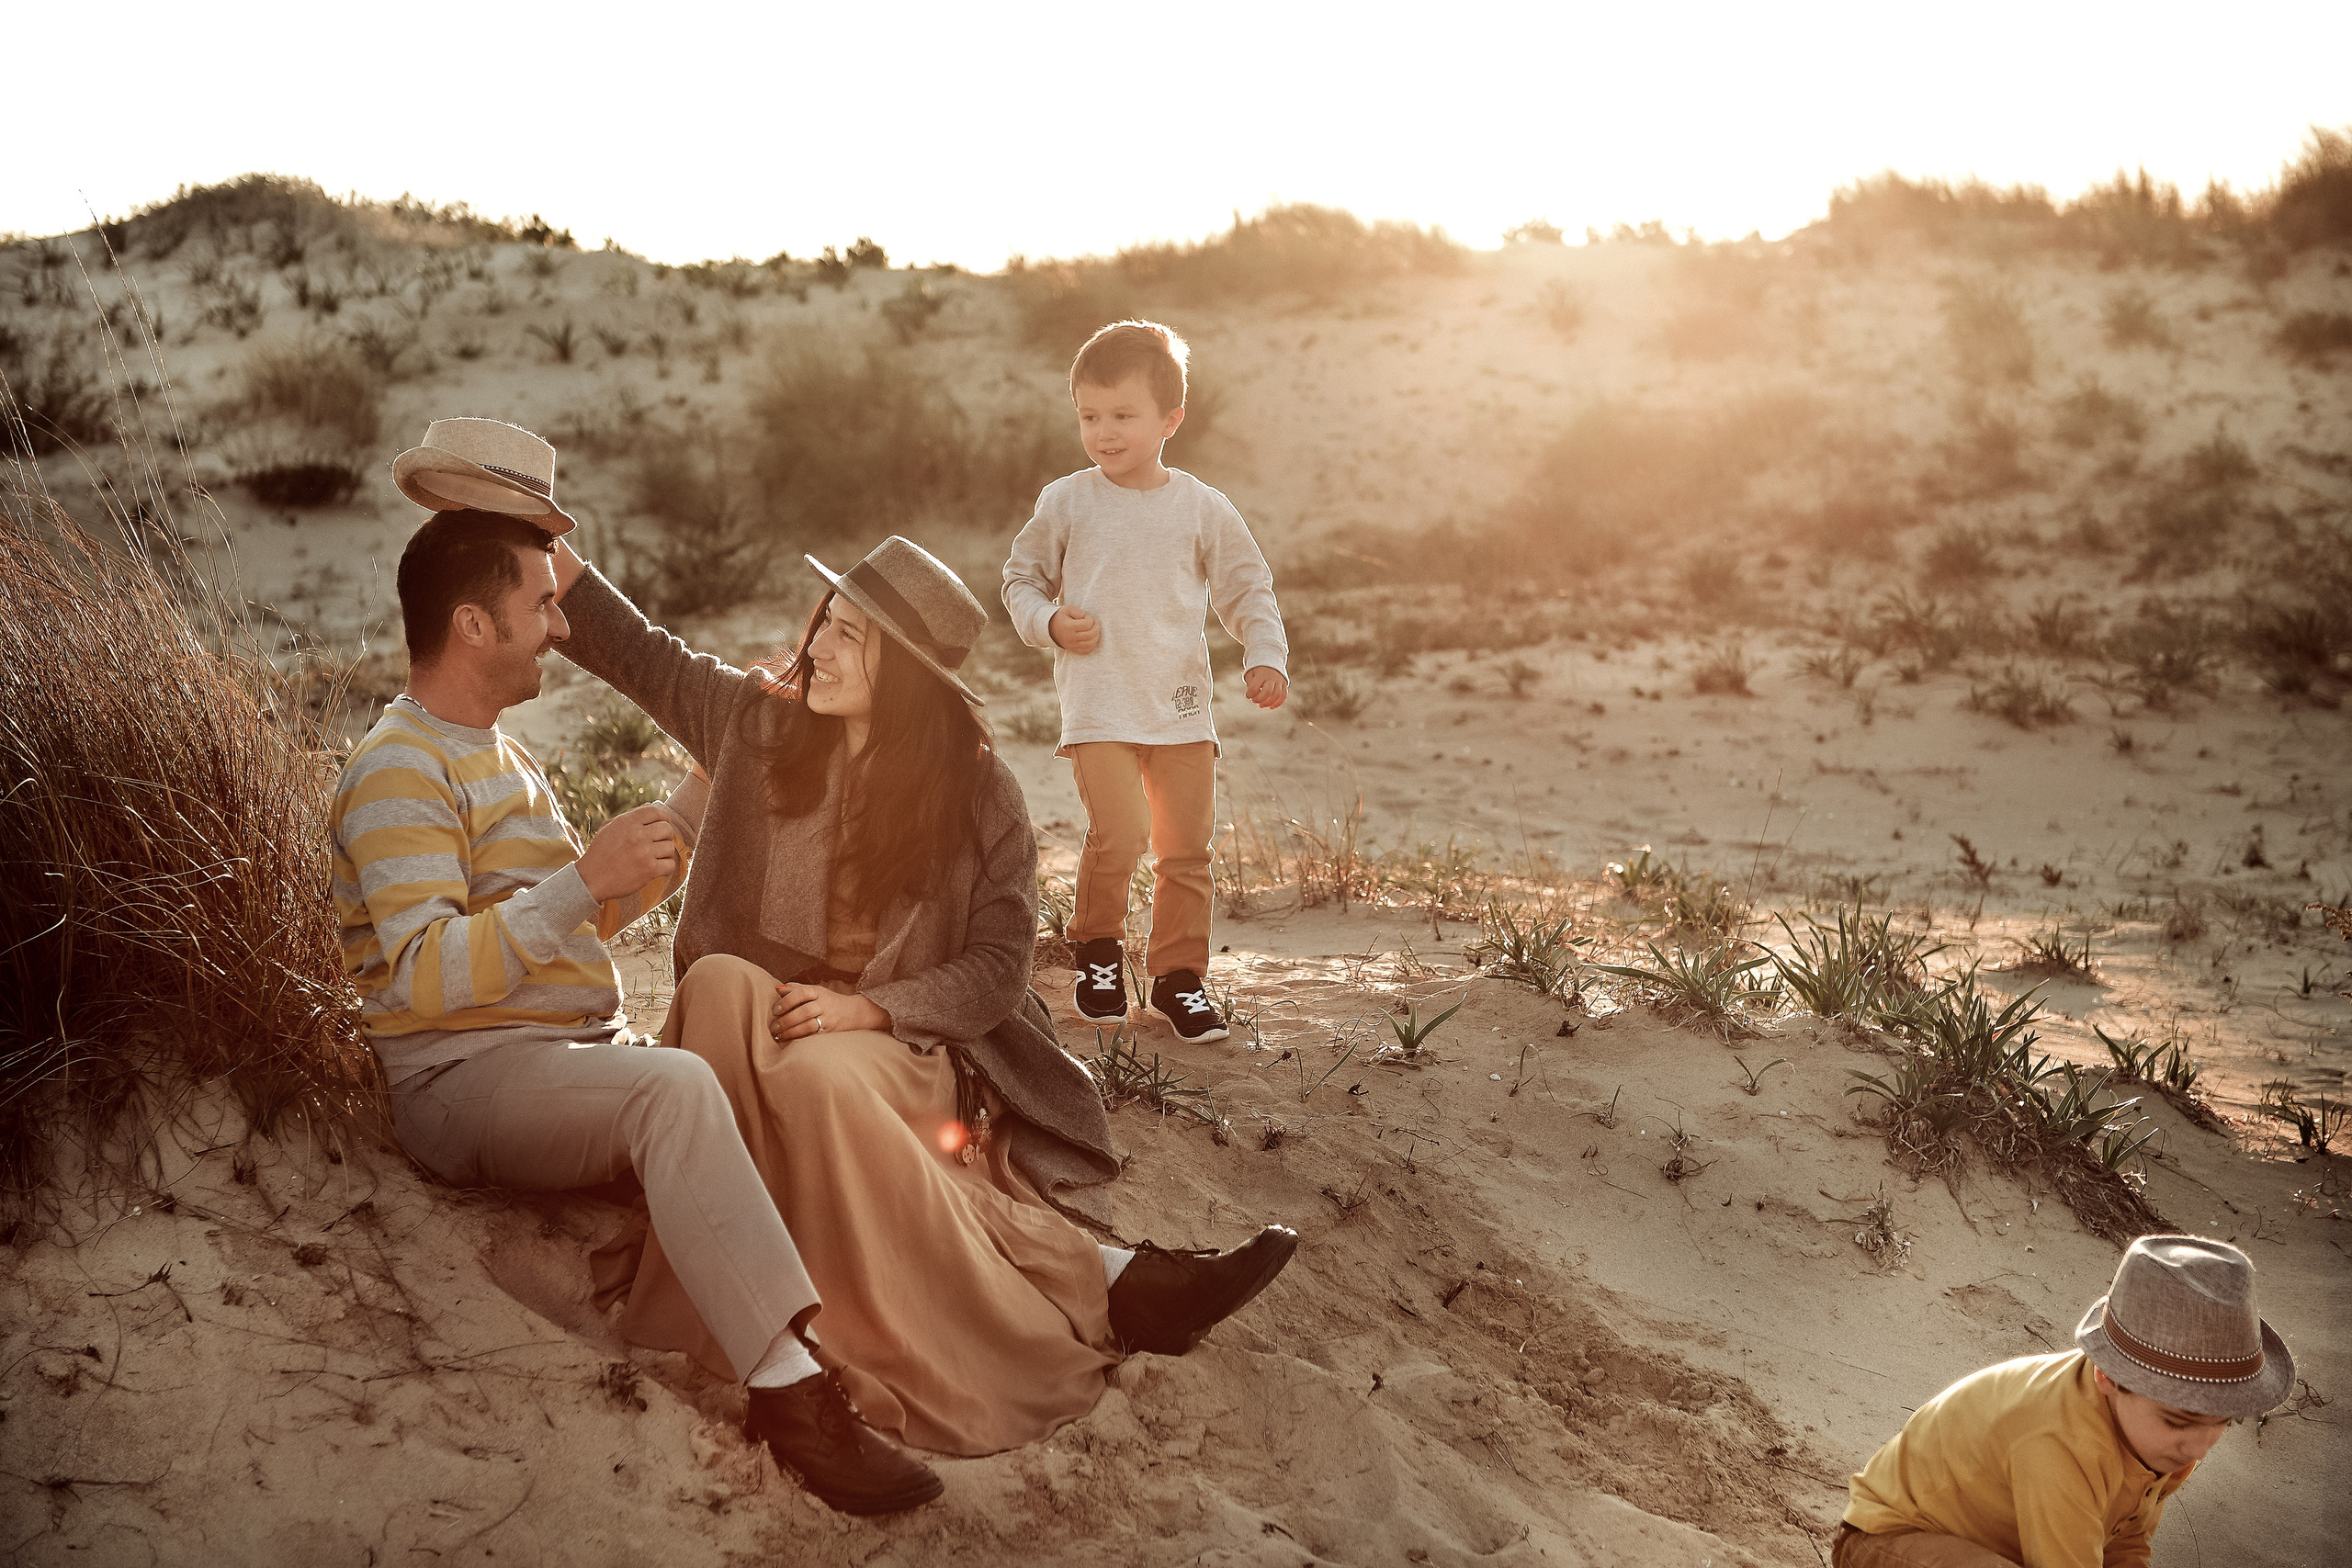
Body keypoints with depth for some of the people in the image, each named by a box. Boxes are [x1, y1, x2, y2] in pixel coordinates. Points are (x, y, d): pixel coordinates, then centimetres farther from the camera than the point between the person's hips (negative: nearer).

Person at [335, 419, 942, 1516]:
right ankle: (788, 1390, -42)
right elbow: (424, 978, -23)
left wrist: (673, 841, 20)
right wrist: (585, 880, -28)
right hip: (463, 1076, -9)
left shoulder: (500, 757, 23)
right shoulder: (399, 772, -10)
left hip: (582, 1054, 9)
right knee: (677, 1085, -37)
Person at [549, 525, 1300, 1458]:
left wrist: (865, 1009, -19)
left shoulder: (981, 796, -3)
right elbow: (641, 656, 19)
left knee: (820, 1076, -39)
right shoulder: (761, 723, 5)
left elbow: (998, 967, -5)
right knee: (718, 980, -34)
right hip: (754, 1026, 3)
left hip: (903, 1046, -3)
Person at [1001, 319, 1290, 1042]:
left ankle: (1178, 975, 23)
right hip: (1098, 709, -2)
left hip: (1182, 710, 2)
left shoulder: (1202, 508, 3)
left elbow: (1248, 590, 10)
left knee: (1187, 844, 6)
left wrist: (1265, 656, -6)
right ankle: (1097, 944, 10)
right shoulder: (1065, 503, 1)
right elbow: (1020, 579, 11)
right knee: (1119, 833, -18)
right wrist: (1049, 622, -9)